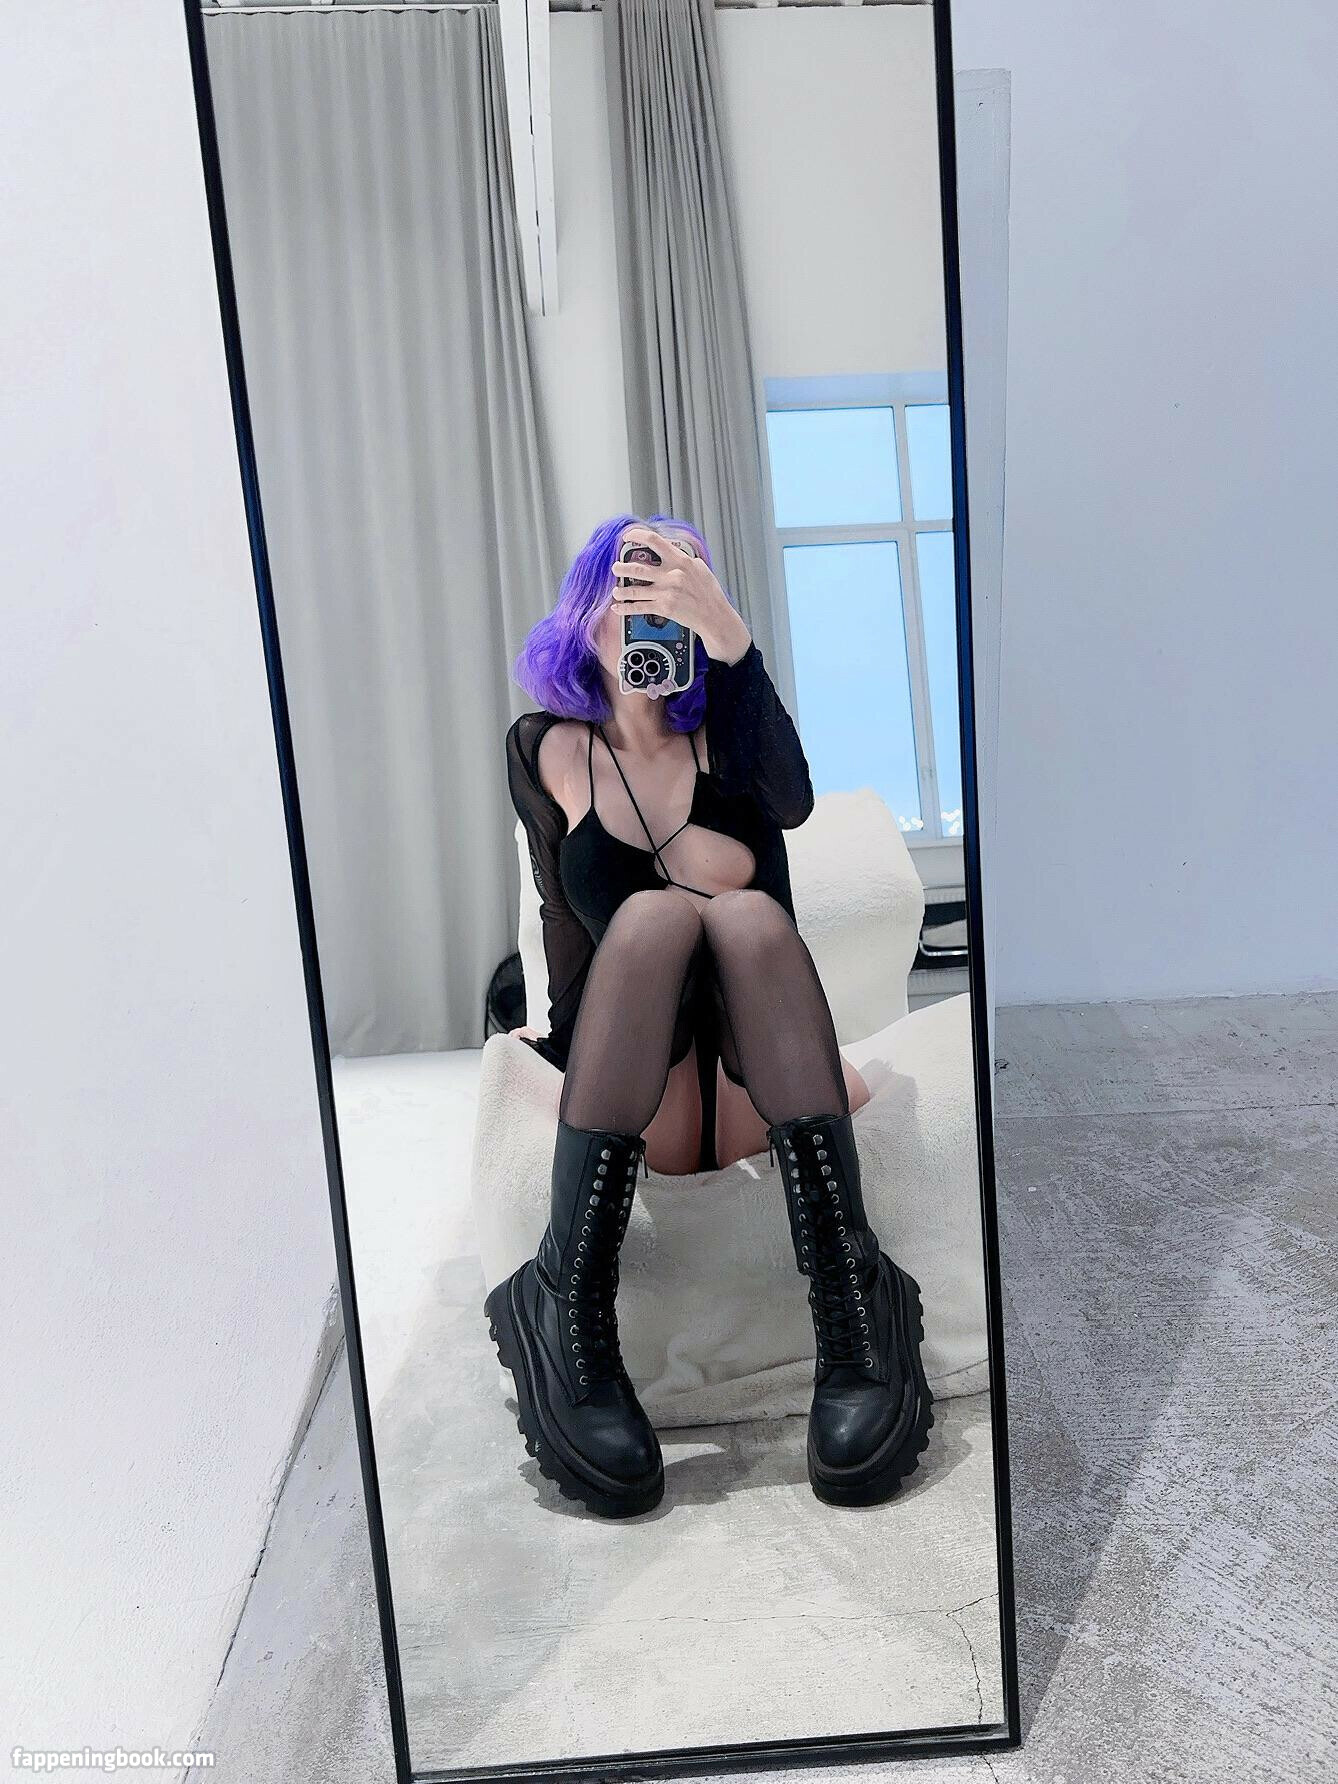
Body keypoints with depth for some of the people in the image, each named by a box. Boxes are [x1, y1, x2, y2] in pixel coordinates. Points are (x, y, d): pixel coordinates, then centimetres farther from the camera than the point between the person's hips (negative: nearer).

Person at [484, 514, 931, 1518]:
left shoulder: (724, 730, 10)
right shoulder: (548, 751, 11)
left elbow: (792, 802, -16)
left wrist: (732, 642, -24)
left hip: (755, 1094, 1)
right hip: (632, 1105, -1)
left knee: (750, 913, -28)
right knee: (654, 914, -28)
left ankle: (854, 1318, -39)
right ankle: (569, 1311, -38)